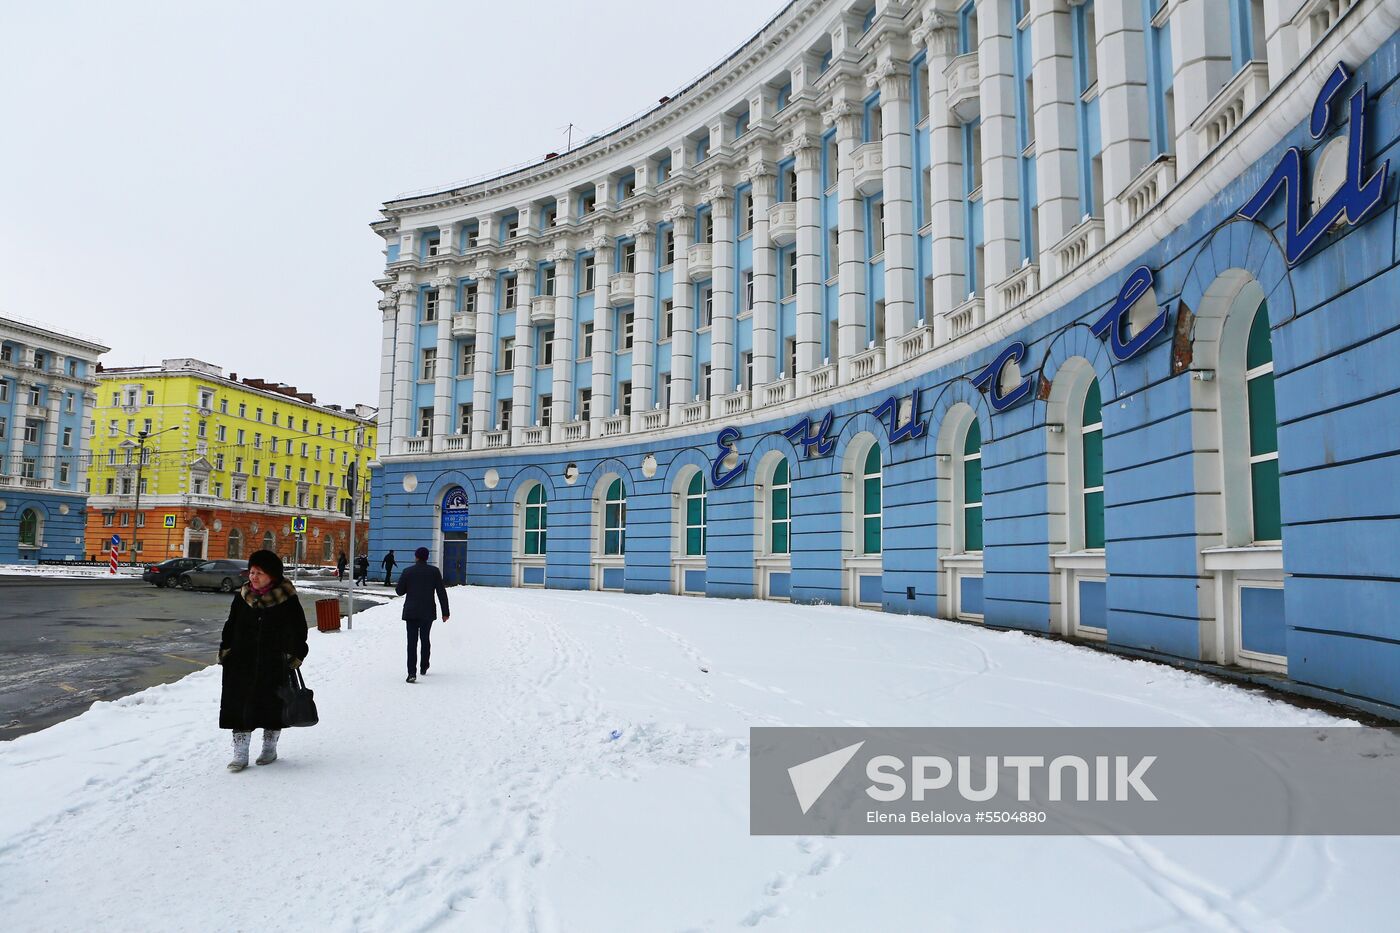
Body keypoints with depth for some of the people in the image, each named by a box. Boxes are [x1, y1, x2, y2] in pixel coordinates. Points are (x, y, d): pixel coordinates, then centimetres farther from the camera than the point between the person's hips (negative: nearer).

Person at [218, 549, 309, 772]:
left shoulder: (287, 600, -8)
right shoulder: (242, 597, 2)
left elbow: (298, 630, 0)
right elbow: (230, 627, 11)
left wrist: (296, 656, -2)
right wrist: (225, 651, 7)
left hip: (274, 664, -2)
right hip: (241, 664, 3)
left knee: (273, 706, 9)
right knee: (240, 706, 2)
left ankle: (270, 748, 27)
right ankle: (240, 753, 12)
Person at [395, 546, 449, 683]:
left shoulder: (408, 572, -3)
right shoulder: (434, 571, -2)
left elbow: (399, 591, 3)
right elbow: (442, 592, -3)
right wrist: (445, 612, 1)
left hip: (411, 612, -1)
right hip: (428, 612, 1)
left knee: (412, 642, -3)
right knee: (425, 639, 19)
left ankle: (412, 673, -14)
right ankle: (424, 667, 30)